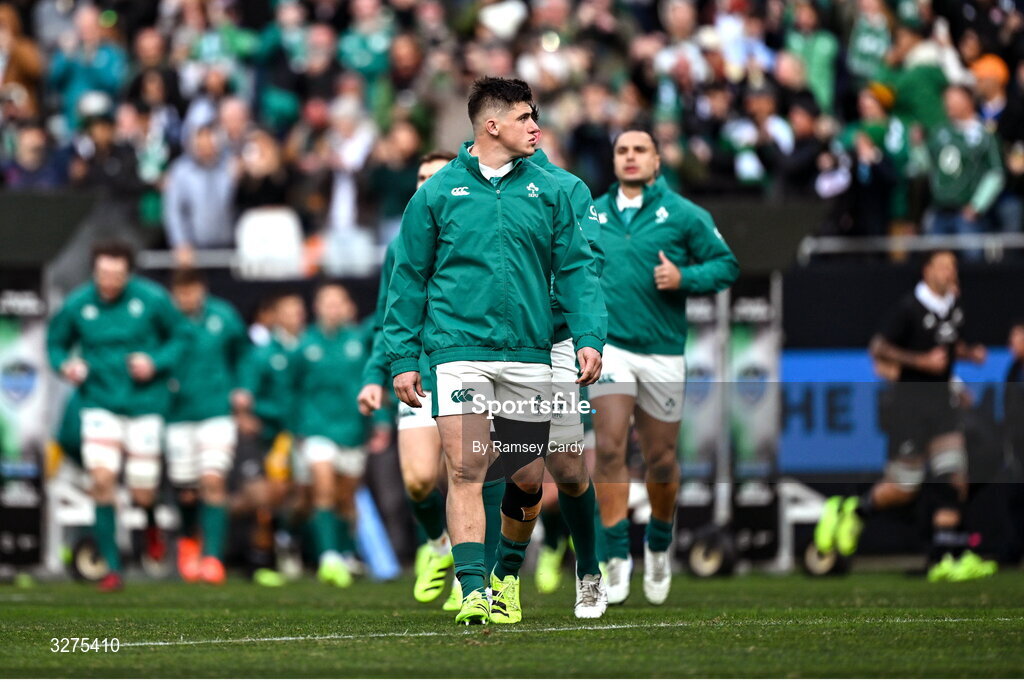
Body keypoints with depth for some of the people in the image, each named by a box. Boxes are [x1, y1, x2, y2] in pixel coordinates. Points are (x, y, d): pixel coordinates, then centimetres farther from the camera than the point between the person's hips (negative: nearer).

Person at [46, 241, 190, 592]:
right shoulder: (77, 305, -4)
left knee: (142, 494, 1)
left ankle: (151, 523, 42)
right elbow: (56, 343, 11)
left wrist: (157, 362, -13)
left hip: (144, 405, -1)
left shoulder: (153, 300, -7)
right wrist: (66, 365, -10)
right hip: (100, 403, 1)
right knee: (102, 478, -18)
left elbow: (181, 337, 4)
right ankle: (112, 568, -6)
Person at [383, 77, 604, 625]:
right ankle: (472, 588, -17)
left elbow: (574, 269, 9)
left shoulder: (547, 191, 10)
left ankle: (507, 575, 28)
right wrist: (402, 358, 3)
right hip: (459, 349, -3)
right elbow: (409, 277, 7)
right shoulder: (438, 193, 4)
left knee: (527, 479, 6)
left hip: (528, 353, 3)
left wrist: (588, 337, -4)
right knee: (466, 470, -14)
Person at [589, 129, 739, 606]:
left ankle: (659, 546, 33)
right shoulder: (590, 216, 9)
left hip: (663, 350, 0)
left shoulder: (683, 215, 1)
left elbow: (726, 265, 1)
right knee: (609, 448, -15)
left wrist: (684, 278, -14)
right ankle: (617, 555, -11)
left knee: (660, 460, 8)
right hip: (609, 346, 1)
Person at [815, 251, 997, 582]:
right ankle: (852, 511, 22)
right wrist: (922, 361, -19)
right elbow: (878, 349, -12)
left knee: (954, 479, -5)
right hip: (910, 399, -7)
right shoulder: (909, 308, -13)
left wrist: (970, 353, 4)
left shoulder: (954, 305, 9)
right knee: (903, 488, -4)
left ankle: (946, 557, -4)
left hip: (941, 399, 7)